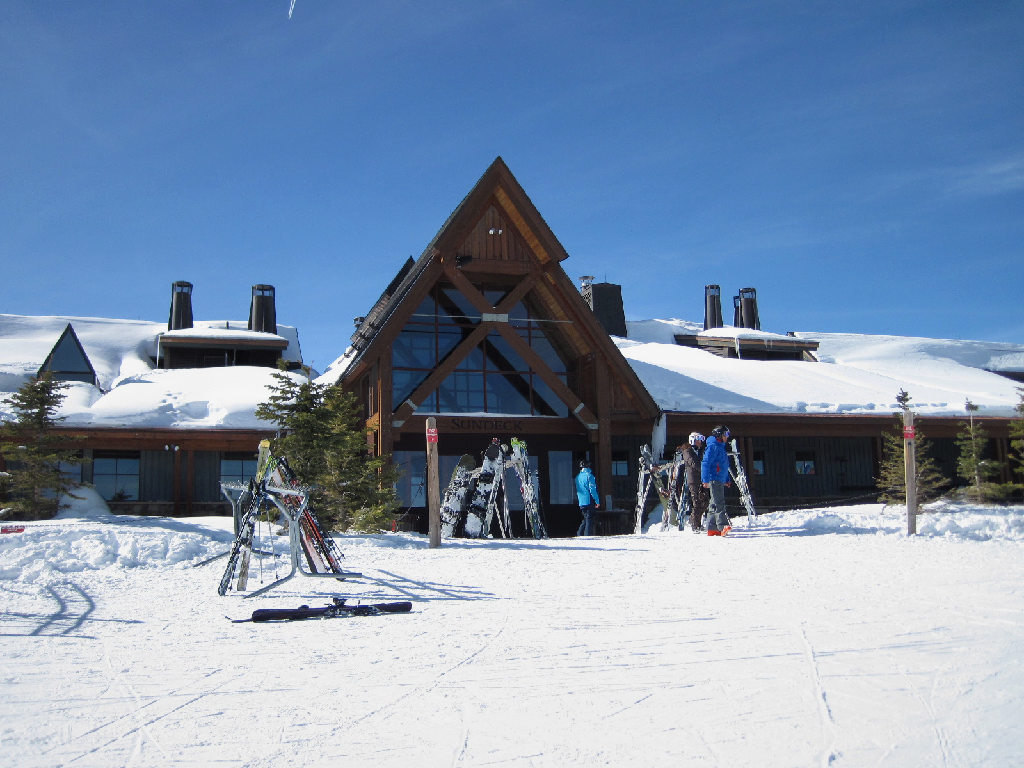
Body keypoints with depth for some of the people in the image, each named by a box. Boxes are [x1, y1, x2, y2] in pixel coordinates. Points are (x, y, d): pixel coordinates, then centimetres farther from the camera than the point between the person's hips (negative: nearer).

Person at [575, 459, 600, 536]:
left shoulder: (577, 477, 12)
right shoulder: (589, 475, -10)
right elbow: (592, 490, -14)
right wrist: (597, 501, -10)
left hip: (581, 503, 7)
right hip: (589, 501, -7)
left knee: (586, 518, 18)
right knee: (590, 519, -2)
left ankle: (579, 534, 11)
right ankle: (588, 535, -7)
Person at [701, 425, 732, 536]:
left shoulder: (721, 447, 22)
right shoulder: (713, 446, -9)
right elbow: (706, 463, -16)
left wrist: (727, 480, 27)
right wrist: (705, 480, -22)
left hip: (720, 480, 10)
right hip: (714, 479, -10)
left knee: (715, 505, 11)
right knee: (719, 503, -19)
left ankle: (712, 529, 14)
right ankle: (722, 526, -28)